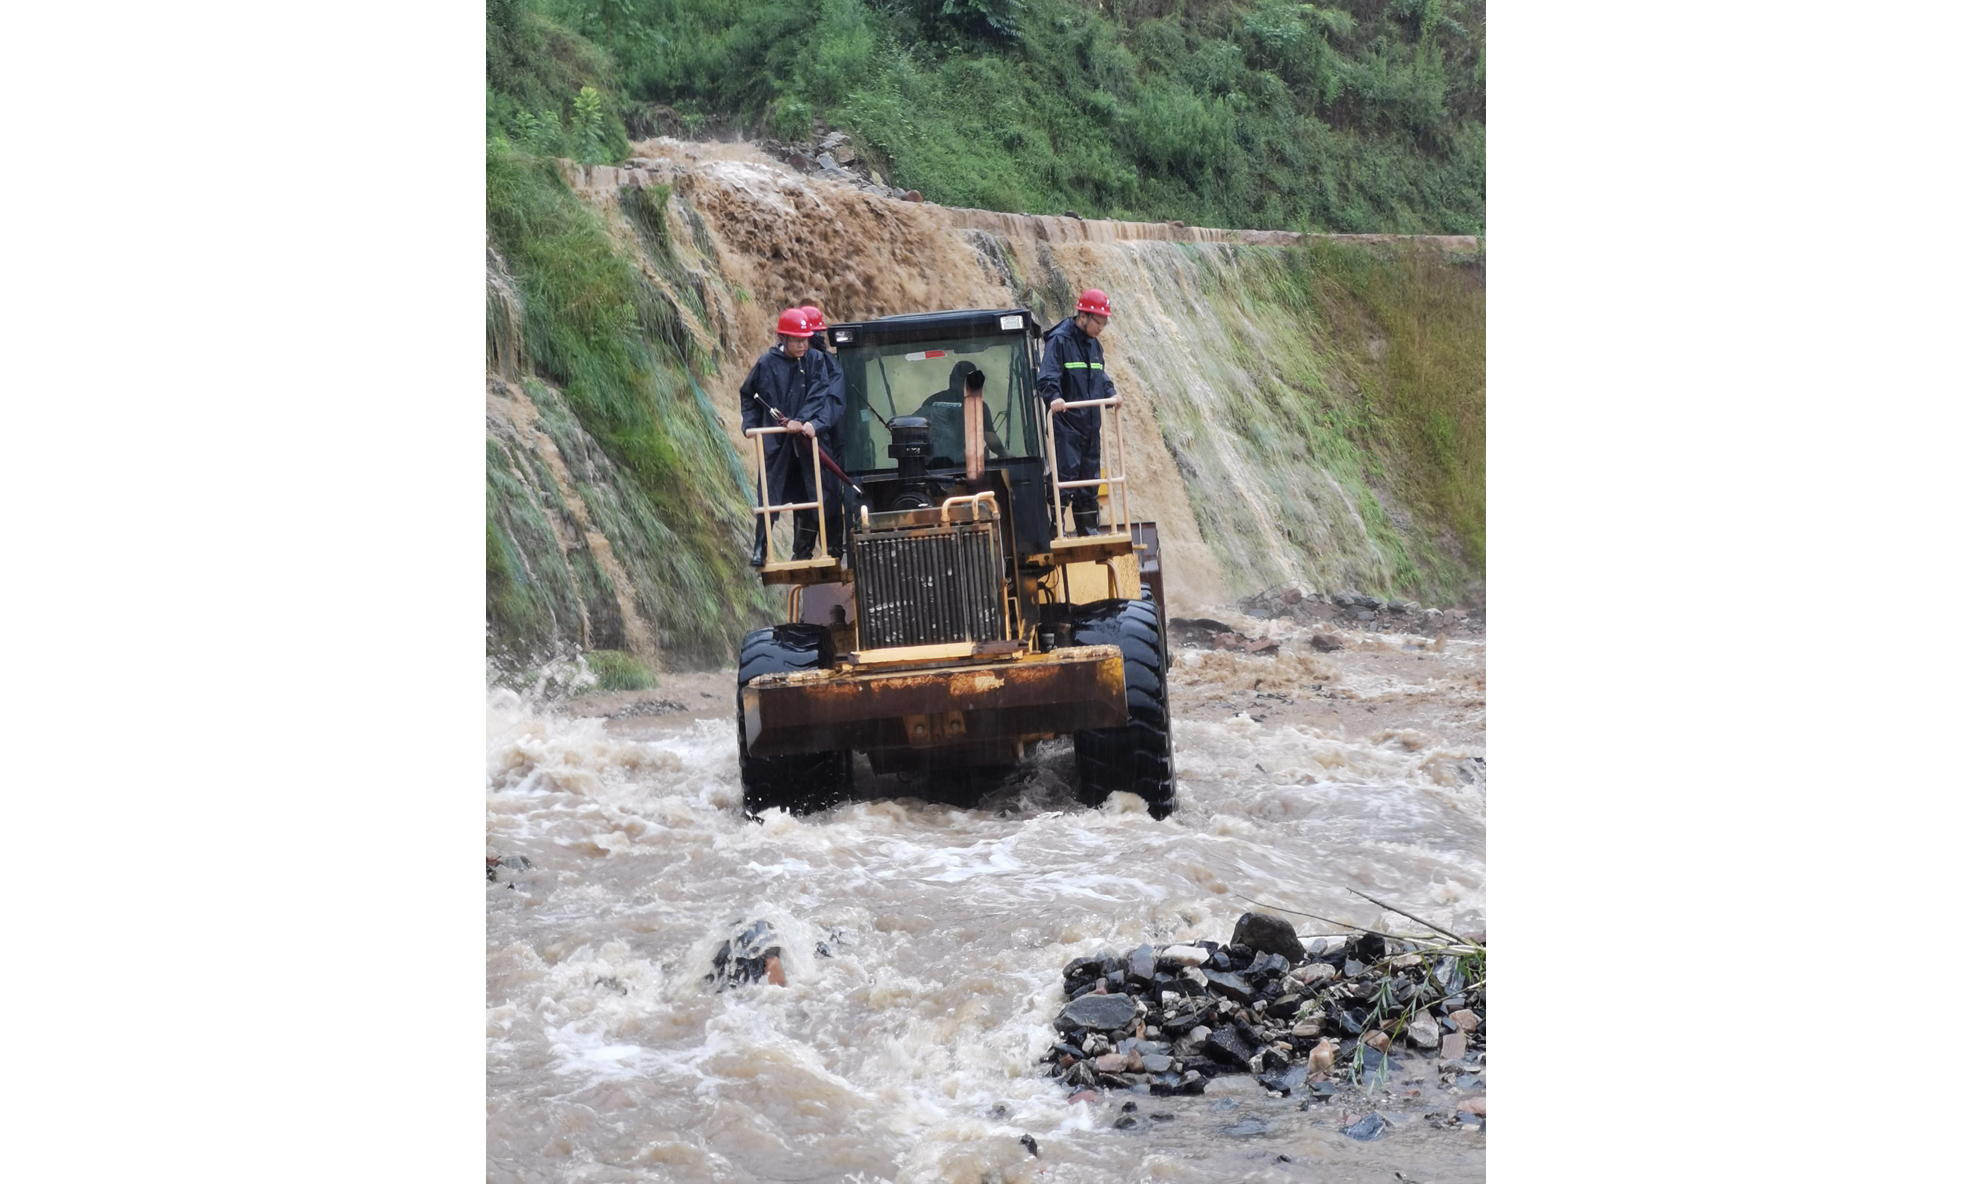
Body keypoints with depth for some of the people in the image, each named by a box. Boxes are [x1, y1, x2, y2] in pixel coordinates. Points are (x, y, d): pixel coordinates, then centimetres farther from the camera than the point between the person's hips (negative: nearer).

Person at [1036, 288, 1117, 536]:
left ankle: (1089, 528, 18)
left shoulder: (1094, 344, 15)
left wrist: (1110, 394, 5)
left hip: (1090, 423, 8)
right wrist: (1054, 397, -37)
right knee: (1067, 474, -13)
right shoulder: (1059, 340, -10)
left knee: (1090, 476, 11)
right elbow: (1047, 377, -19)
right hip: (1066, 423, -8)